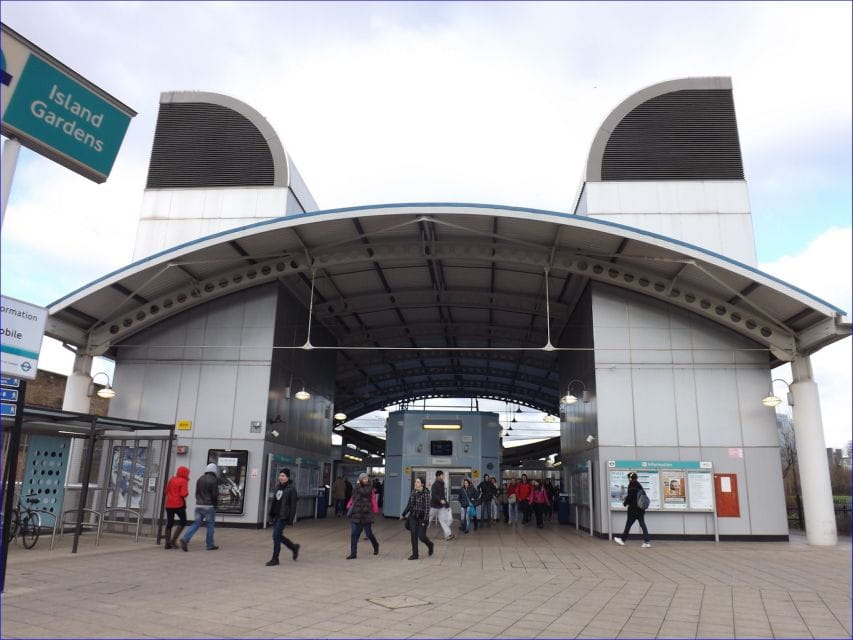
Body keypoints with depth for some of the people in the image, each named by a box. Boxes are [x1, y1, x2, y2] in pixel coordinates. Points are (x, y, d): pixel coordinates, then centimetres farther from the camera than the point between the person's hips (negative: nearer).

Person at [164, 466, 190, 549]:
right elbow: (183, 494, -17)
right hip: (179, 504, -6)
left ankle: (167, 543, 9)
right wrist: (186, 493, 3)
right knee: (183, 522, 7)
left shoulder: (172, 479, 11)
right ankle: (173, 540, -3)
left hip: (169, 504, 6)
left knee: (169, 523, 11)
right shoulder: (183, 481, -9)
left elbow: (166, 490, 18)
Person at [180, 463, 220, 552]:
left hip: (198, 505, 6)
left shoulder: (200, 479, 10)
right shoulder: (214, 480, -11)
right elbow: (215, 494, -15)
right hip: (209, 506, -6)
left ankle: (185, 539, -9)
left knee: (196, 523, 9)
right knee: (210, 525, 5)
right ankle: (210, 545, 10)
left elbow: (196, 493, 16)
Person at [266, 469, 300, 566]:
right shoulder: (278, 487, 11)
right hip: (276, 516, 8)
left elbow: (293, 505, -14)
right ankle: (294, 547, 33)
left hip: (283, 517, -8)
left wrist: (290, 518, -17)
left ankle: (275, 559, 4)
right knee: (278, 536, 13)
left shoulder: (291, 489, -11)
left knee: (276, 536, -8)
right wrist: (271, 514, 16)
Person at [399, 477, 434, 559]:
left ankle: (430, 545, 29)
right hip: (413, 517, 5)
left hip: (422, 518, -5)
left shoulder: (425, 494, -15)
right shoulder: (413, 492, 3)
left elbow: (427, 508, -17)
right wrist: (403, 514, 16)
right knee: (413, 536, 3)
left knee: (421, 536, -2)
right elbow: (409, 505, 13)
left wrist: (425, 520, -21)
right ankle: (415, 554, 13)